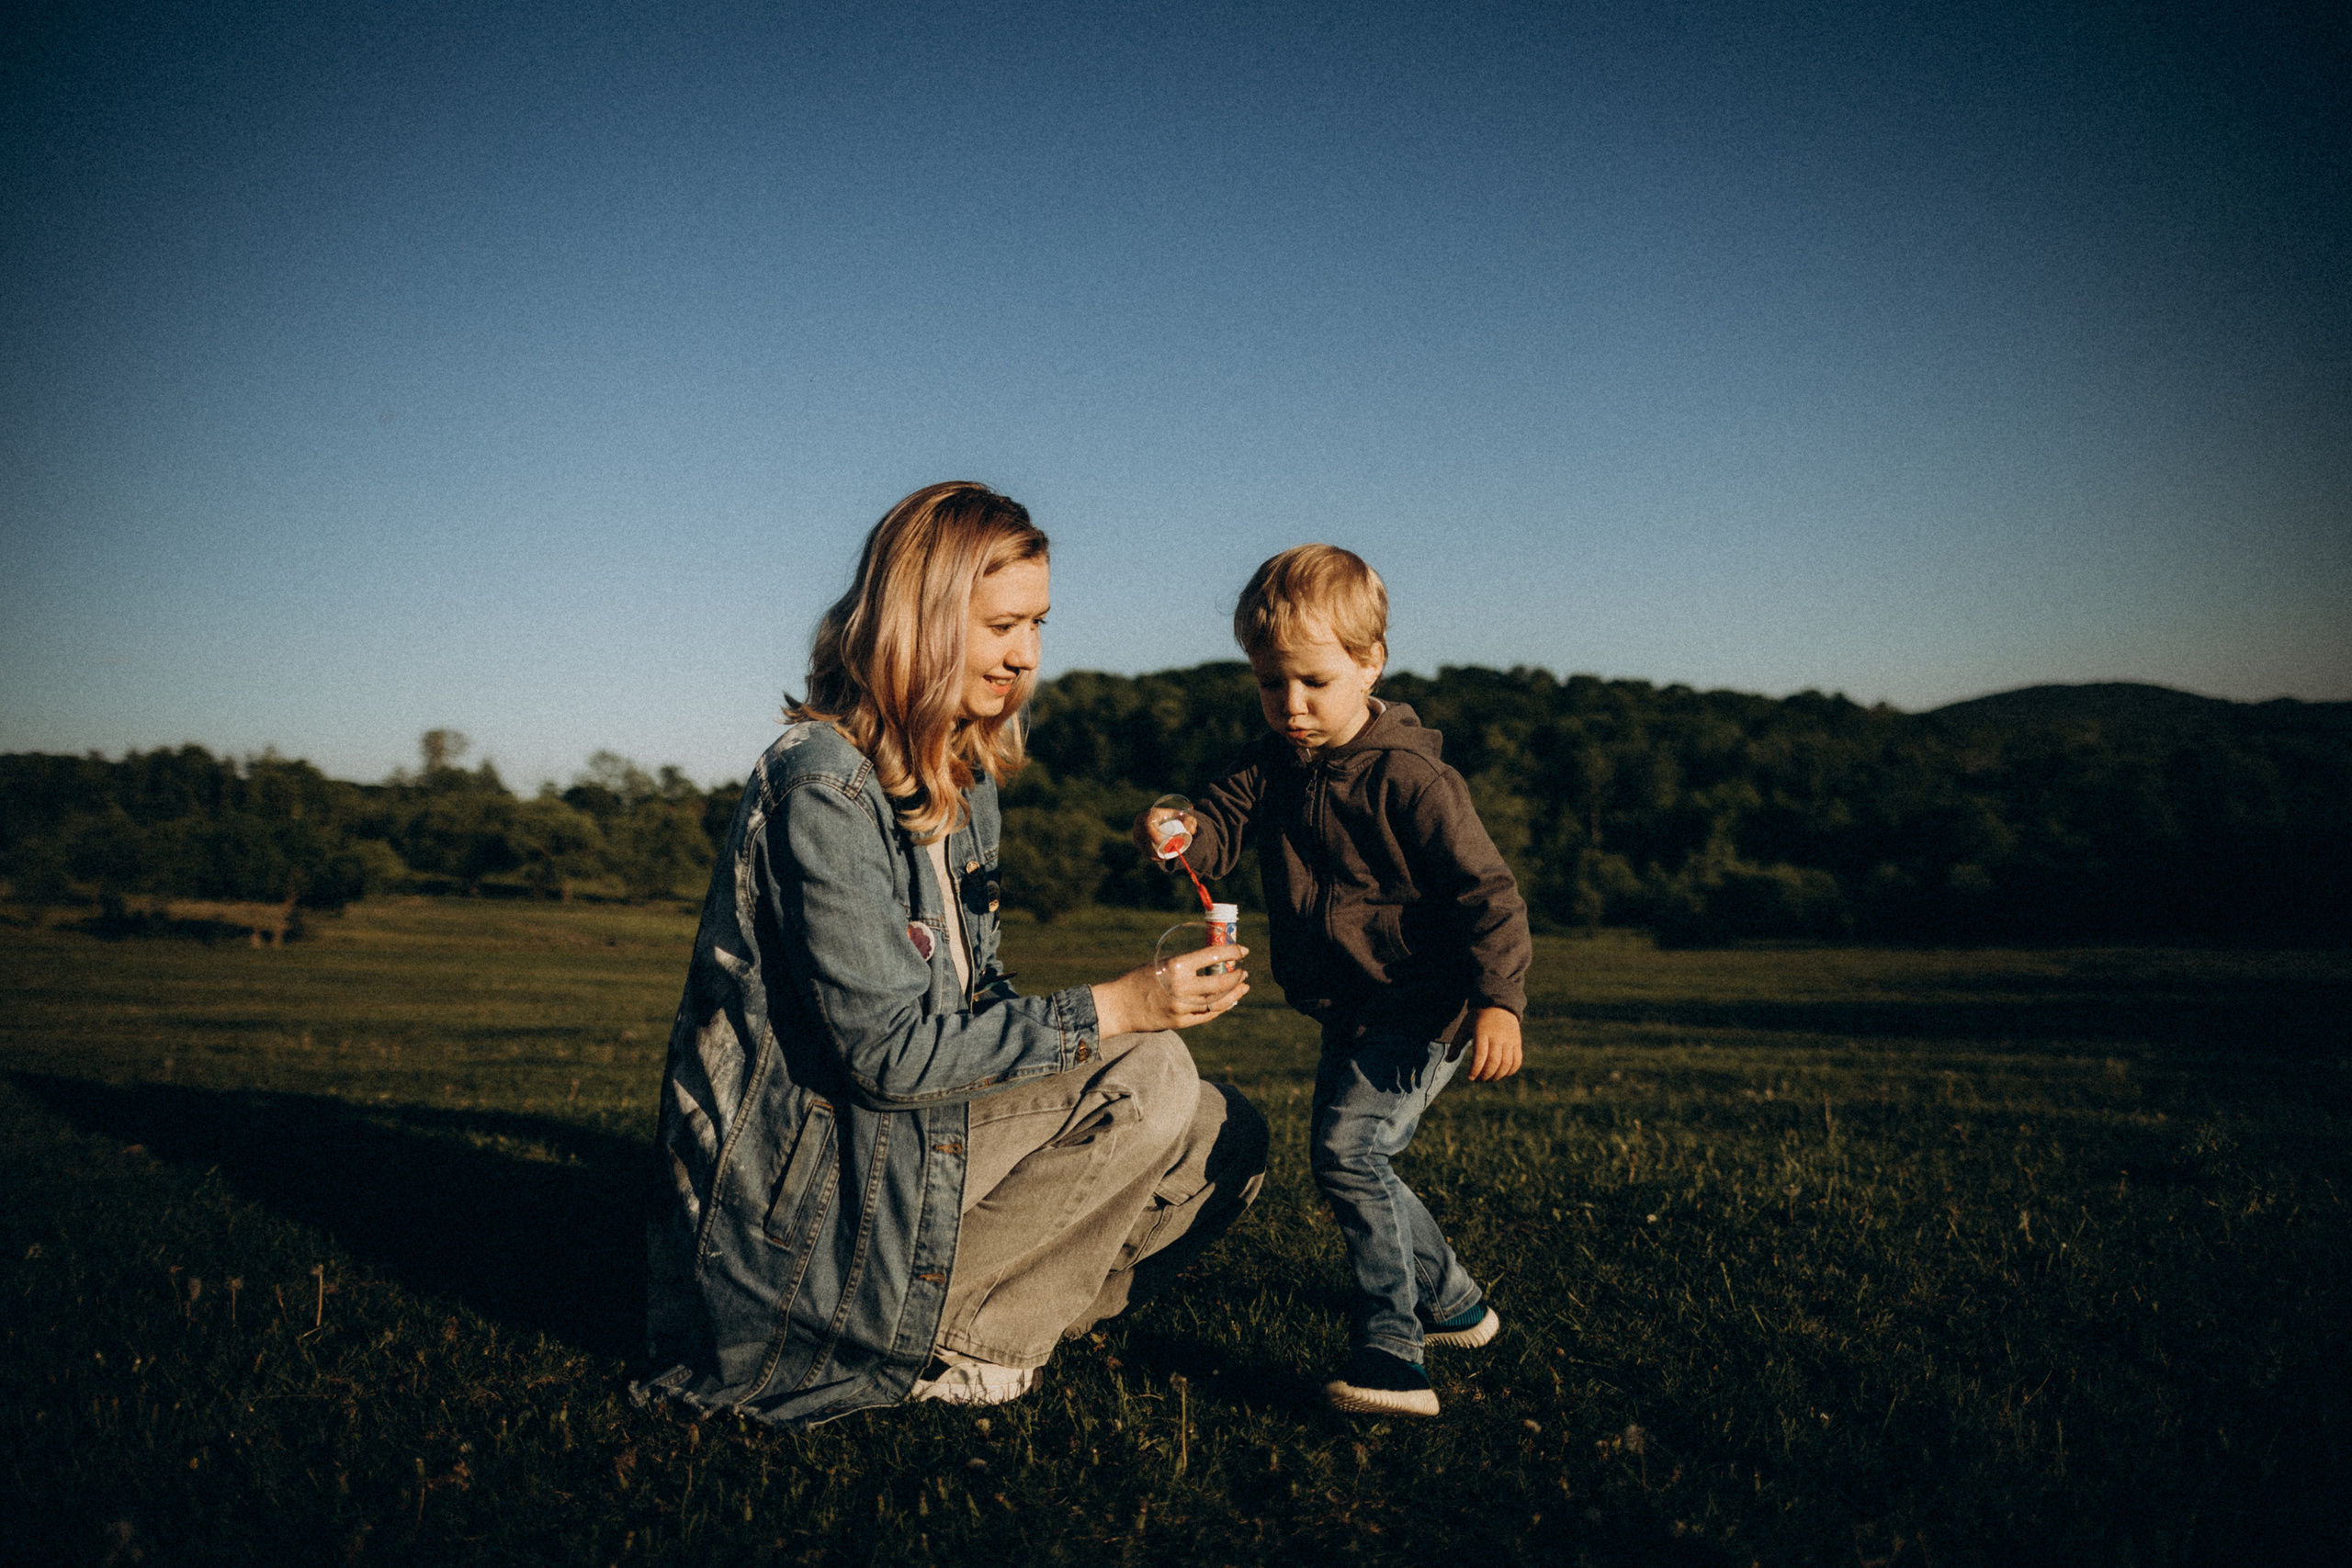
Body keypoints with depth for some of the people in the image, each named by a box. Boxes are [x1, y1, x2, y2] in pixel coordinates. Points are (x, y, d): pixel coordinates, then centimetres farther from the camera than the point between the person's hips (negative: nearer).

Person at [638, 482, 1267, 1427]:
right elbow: (891, 1047, -23)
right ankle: (953, 1345, -7)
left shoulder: (965, 781, 10)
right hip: (802, 1191, -9)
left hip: (903, 1129, 9)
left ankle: (979, 1308, 4)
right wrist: (1110, 1012, -22)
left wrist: (1141, 1001, -4)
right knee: (1150, 1081, -20)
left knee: (1224, 1141, 1)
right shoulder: (824, 786, -20)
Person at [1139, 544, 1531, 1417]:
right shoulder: (1273, 764, 3)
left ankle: (1393, 1358, -20)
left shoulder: (1408, 780, -18)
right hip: (1351, 1015, 9)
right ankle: (1453, 1303, 40)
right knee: (1356, 1163, 19)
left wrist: (1499, 1000, -28)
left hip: (1420, 1009, -9)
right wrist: (1178, 829, -33)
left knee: (1347, 1148, -23)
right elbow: (1224, 824, -9)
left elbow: (1485, 892, -18)